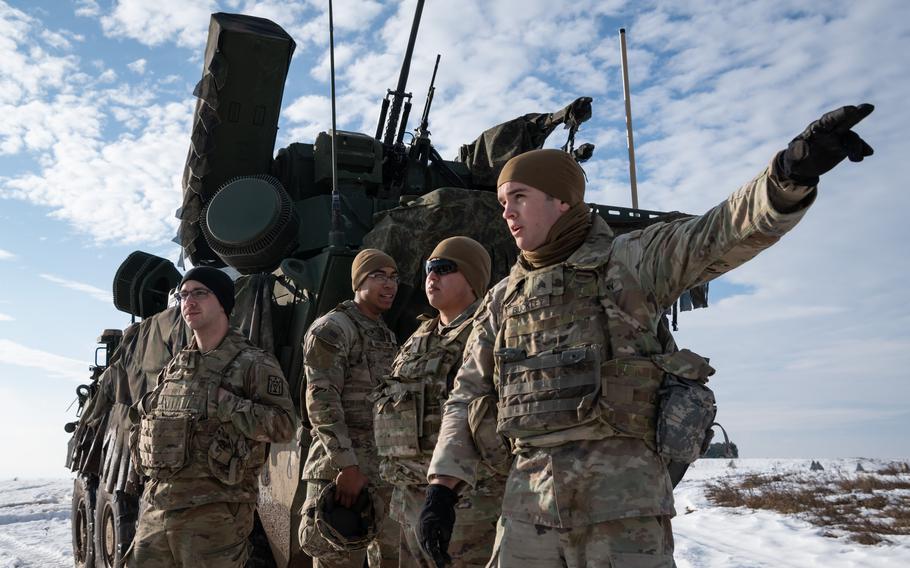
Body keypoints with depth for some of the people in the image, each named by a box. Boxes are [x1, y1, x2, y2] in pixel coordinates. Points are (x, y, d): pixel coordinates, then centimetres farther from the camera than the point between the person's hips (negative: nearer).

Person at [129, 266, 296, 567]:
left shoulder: (253, 363, -6)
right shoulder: (174, 367, 14)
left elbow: (284, 425, -15)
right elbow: (145, 419, 26)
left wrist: (223, 401, -19)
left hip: (215, 511, -6)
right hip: (156, 505, 6)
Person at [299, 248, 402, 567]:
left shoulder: (389, 338, 17)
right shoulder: (331, 329, -7)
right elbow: (321, 402, -16)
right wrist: (347, 466, -22)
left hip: (387, 473, 8)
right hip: (343, 469, -7)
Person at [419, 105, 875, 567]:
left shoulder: (627, 261, 3)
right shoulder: (501, 301, 15)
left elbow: (724, 233, -13)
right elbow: (467, 397, 16)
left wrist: (793, 170, -32)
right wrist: (441, 487, 6)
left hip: (622, 501, -4)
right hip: (528, 504, 4)